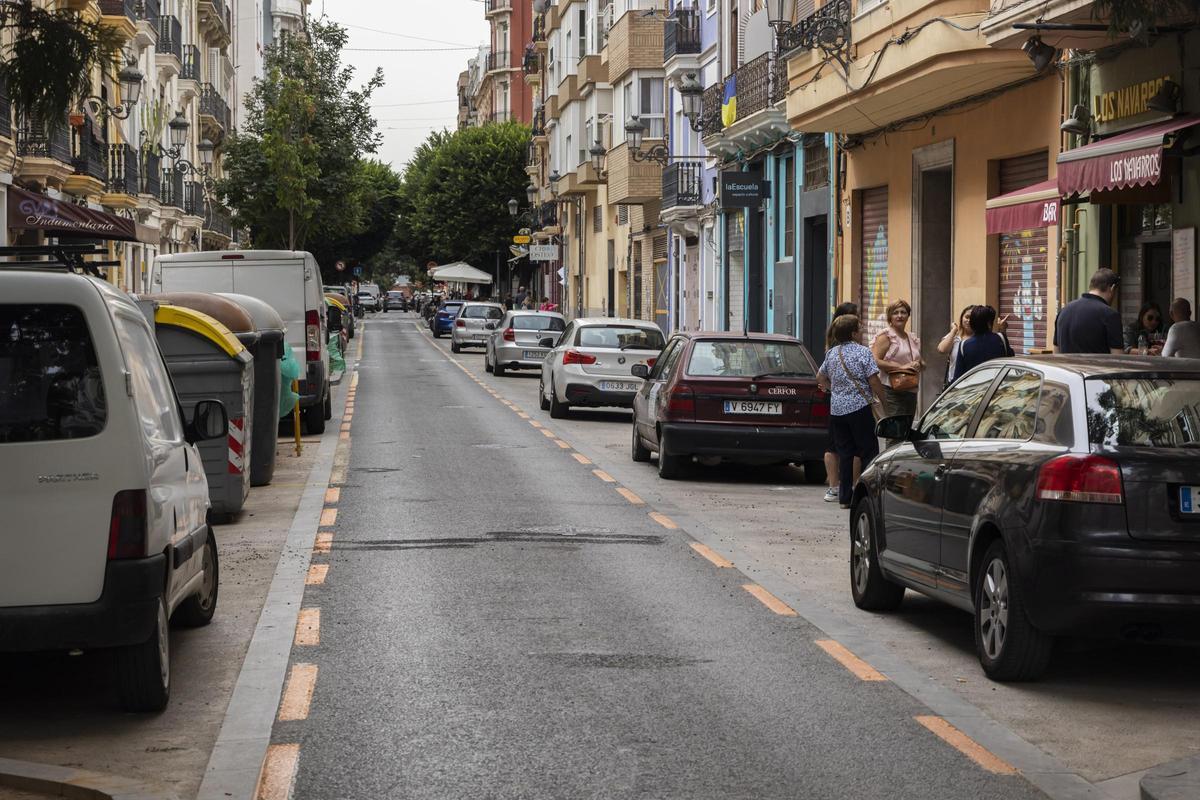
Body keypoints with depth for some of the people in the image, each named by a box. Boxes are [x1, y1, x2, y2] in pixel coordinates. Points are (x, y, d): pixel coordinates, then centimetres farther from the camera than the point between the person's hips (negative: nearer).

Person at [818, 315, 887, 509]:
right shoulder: (862, 352, -8)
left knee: (844, 453, 10)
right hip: (859, 407, -5)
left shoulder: (831, 354, 9)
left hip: (837, 409, 6)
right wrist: (882, 400, -2)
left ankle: (844, 497, 9)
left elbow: (820, 378, 22)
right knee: (868, 452, 0)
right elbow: (874, 381, -12)